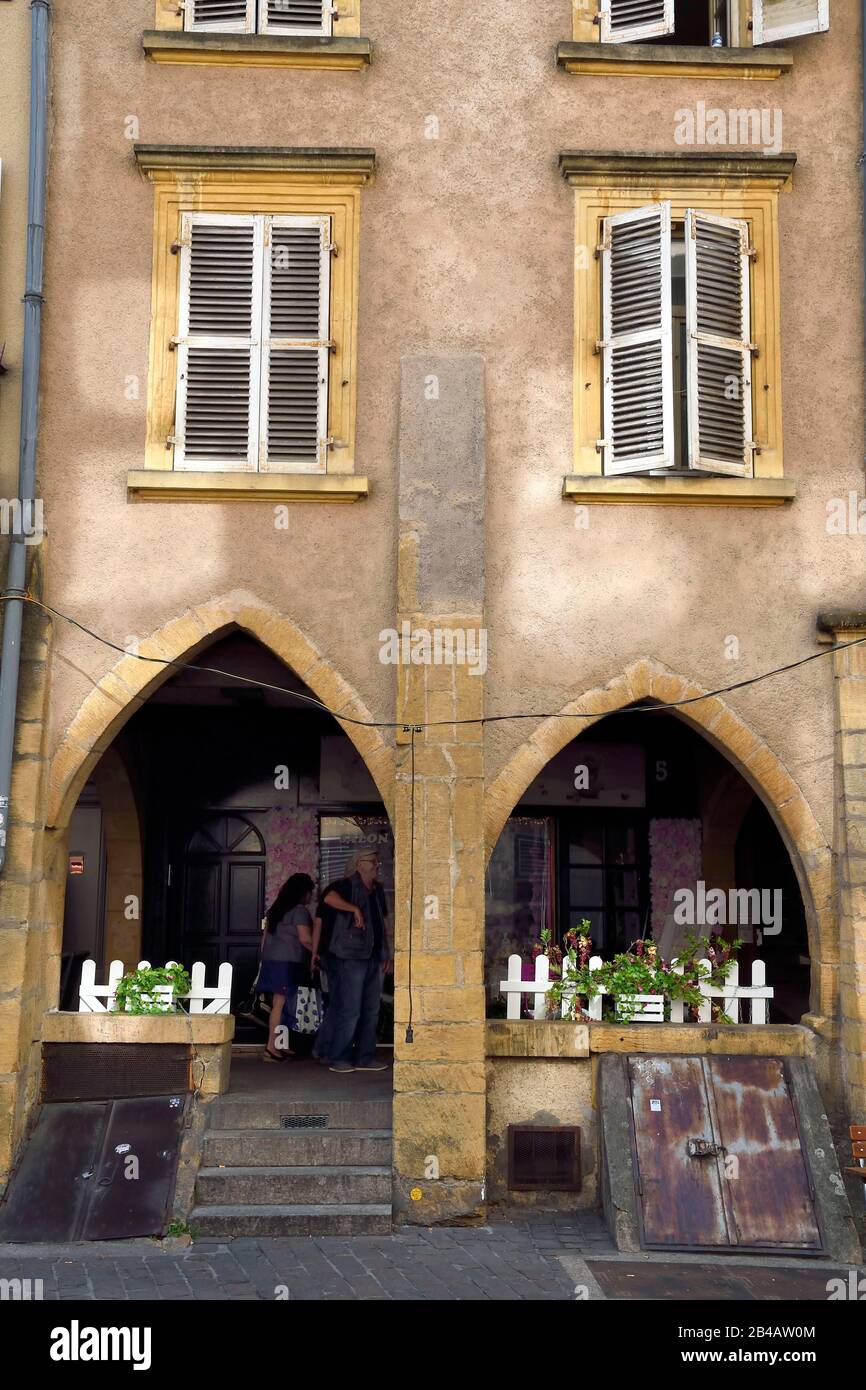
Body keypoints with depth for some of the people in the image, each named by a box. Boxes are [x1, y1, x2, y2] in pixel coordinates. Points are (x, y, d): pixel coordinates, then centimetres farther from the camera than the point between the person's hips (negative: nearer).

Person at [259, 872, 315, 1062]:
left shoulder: (276, 908, 17)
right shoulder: (300, 910, -8)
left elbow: (267, 933, 20)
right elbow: (305, 938, -15)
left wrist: (265, 957, 24)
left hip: (271, 959, 8)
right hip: (289, 961, -8)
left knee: (278, 1003, 8)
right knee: (281, 1004, -8)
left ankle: (278, 1045, 10)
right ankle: (271, 1048, -9)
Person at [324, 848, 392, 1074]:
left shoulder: (377, 890, 18)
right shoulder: (348, 885, -7)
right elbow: (329, 897, -29)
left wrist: (387, 954, 19)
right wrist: (354, 909, -24)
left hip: (374, 959, 8)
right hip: (351, 957, -8)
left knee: (371, 1012, 11)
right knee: (349, 1011, -6)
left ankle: (365, 1057, 19)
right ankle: (339, 1058, 3)